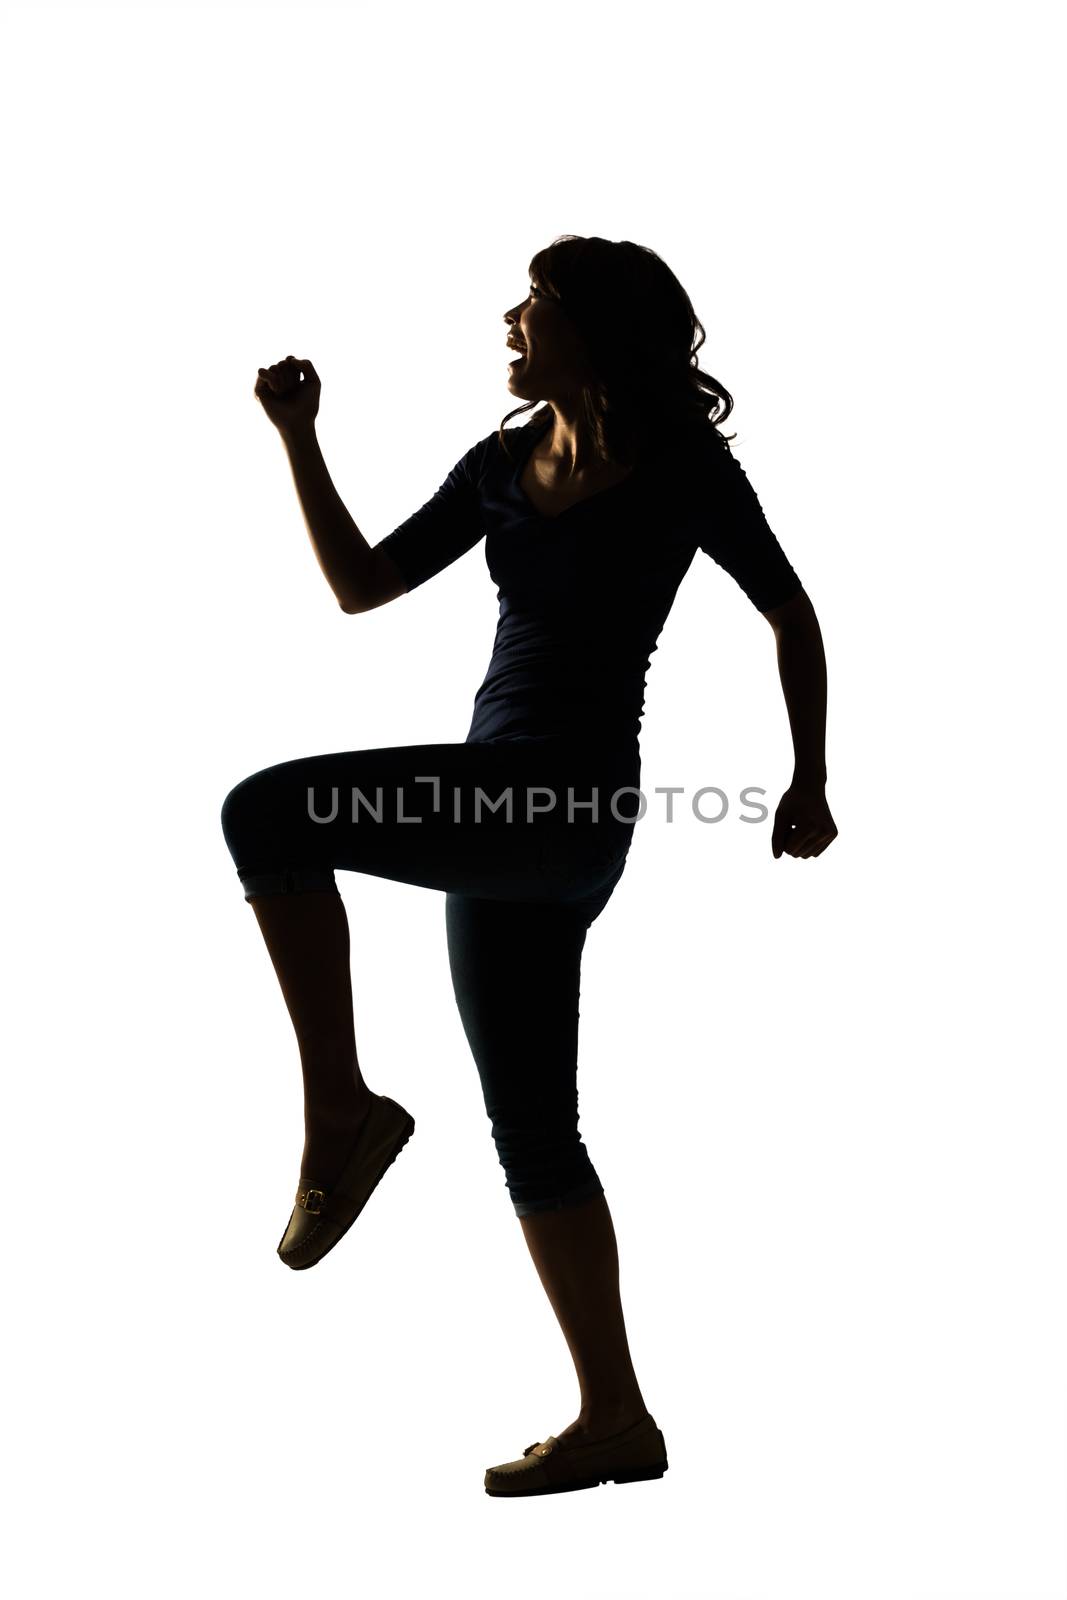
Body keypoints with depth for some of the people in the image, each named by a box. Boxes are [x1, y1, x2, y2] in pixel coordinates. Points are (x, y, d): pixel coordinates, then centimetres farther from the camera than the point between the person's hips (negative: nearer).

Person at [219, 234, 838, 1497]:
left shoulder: (688, 470, -2)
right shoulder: (503, 465, 14)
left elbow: (791, 614, 9)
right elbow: (360, 587, 14)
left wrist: (810, 782, 10)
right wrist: (297, 438, 7)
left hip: (567, 802, -8)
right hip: (499, 806, 8)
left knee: (266, 815, -24)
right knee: (531, 1131, 10)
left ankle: (343, 1110, -13)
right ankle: (617, 1420, 20)